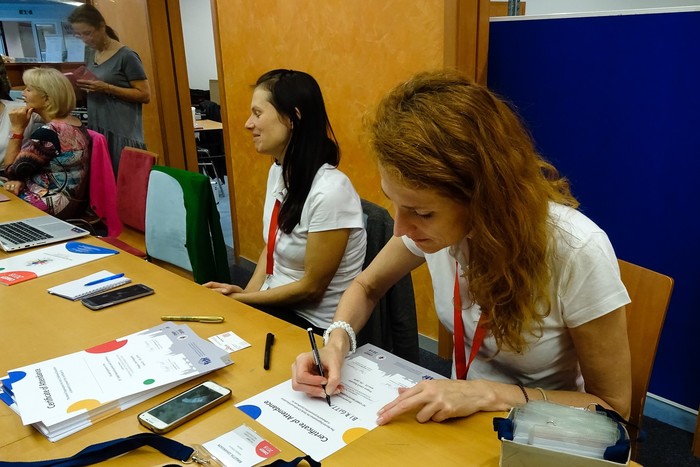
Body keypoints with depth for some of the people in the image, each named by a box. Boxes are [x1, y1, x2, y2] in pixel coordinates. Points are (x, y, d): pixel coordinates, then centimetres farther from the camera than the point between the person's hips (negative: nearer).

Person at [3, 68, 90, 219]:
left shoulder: (48, 133, -24)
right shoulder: (73, 123, 4)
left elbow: (12, 171, -12)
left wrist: (17, 128, -11)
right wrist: (22, 180, -3)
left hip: (53, 206, -9)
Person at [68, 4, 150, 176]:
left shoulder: (126, 56, -10)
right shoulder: (90, 53, 13)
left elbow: (145, 95, -13)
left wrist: (107, 88, -20)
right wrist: (83, 84, 2)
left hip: (122, 133, -7)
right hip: (95, 130, 7)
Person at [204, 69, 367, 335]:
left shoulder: (329, 191, -26)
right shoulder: (278, 172, 1)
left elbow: (311, 287, -19)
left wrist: (243, 300, -10)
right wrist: (246, 293, -5)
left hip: (313, 325, -7)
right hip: (274, 303, 7)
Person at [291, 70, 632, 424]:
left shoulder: (576, 251, -27)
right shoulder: (433, 216, -15)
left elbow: (613, 406, -15)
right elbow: (366, 286, 4)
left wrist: (489, 394, -26)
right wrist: (337, 340, -15)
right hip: (460, 420, 4)